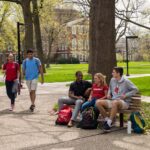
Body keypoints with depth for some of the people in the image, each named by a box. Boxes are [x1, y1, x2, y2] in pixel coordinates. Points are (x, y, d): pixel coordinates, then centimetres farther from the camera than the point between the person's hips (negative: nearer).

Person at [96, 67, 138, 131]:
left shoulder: (126, 81, -6)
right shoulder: (112, 80, 11)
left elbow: (135, 89, -5)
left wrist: (126, 95, -14)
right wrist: (109, 93, 11)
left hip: (123, 102, -6)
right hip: (112, 101, 6)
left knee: (115, 102, -43)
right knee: (98, 102, -16)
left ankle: (109, 122, -34)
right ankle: (106, 119, -7)